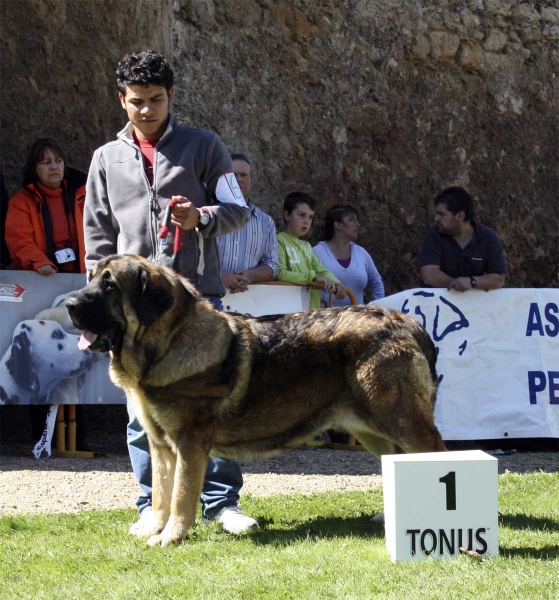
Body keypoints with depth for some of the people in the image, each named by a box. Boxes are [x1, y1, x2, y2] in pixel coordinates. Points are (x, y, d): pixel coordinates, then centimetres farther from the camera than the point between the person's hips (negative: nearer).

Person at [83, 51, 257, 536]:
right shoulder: (108, 158, 12)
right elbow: (98, 237, 14)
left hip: (199, 295, -2)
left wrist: (202, 217, -15)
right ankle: (154, 505, 10)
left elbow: (238, 209, 5)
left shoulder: (203, 146, 6)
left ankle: (221, 500, 6)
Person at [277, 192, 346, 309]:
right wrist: (313, 277, -21)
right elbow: (280, 274, -17)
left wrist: (335, 283, -9)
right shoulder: (279, 241, -4)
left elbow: (322, 271, 13)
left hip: (313, 308, 8)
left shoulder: (306, 246, 21)